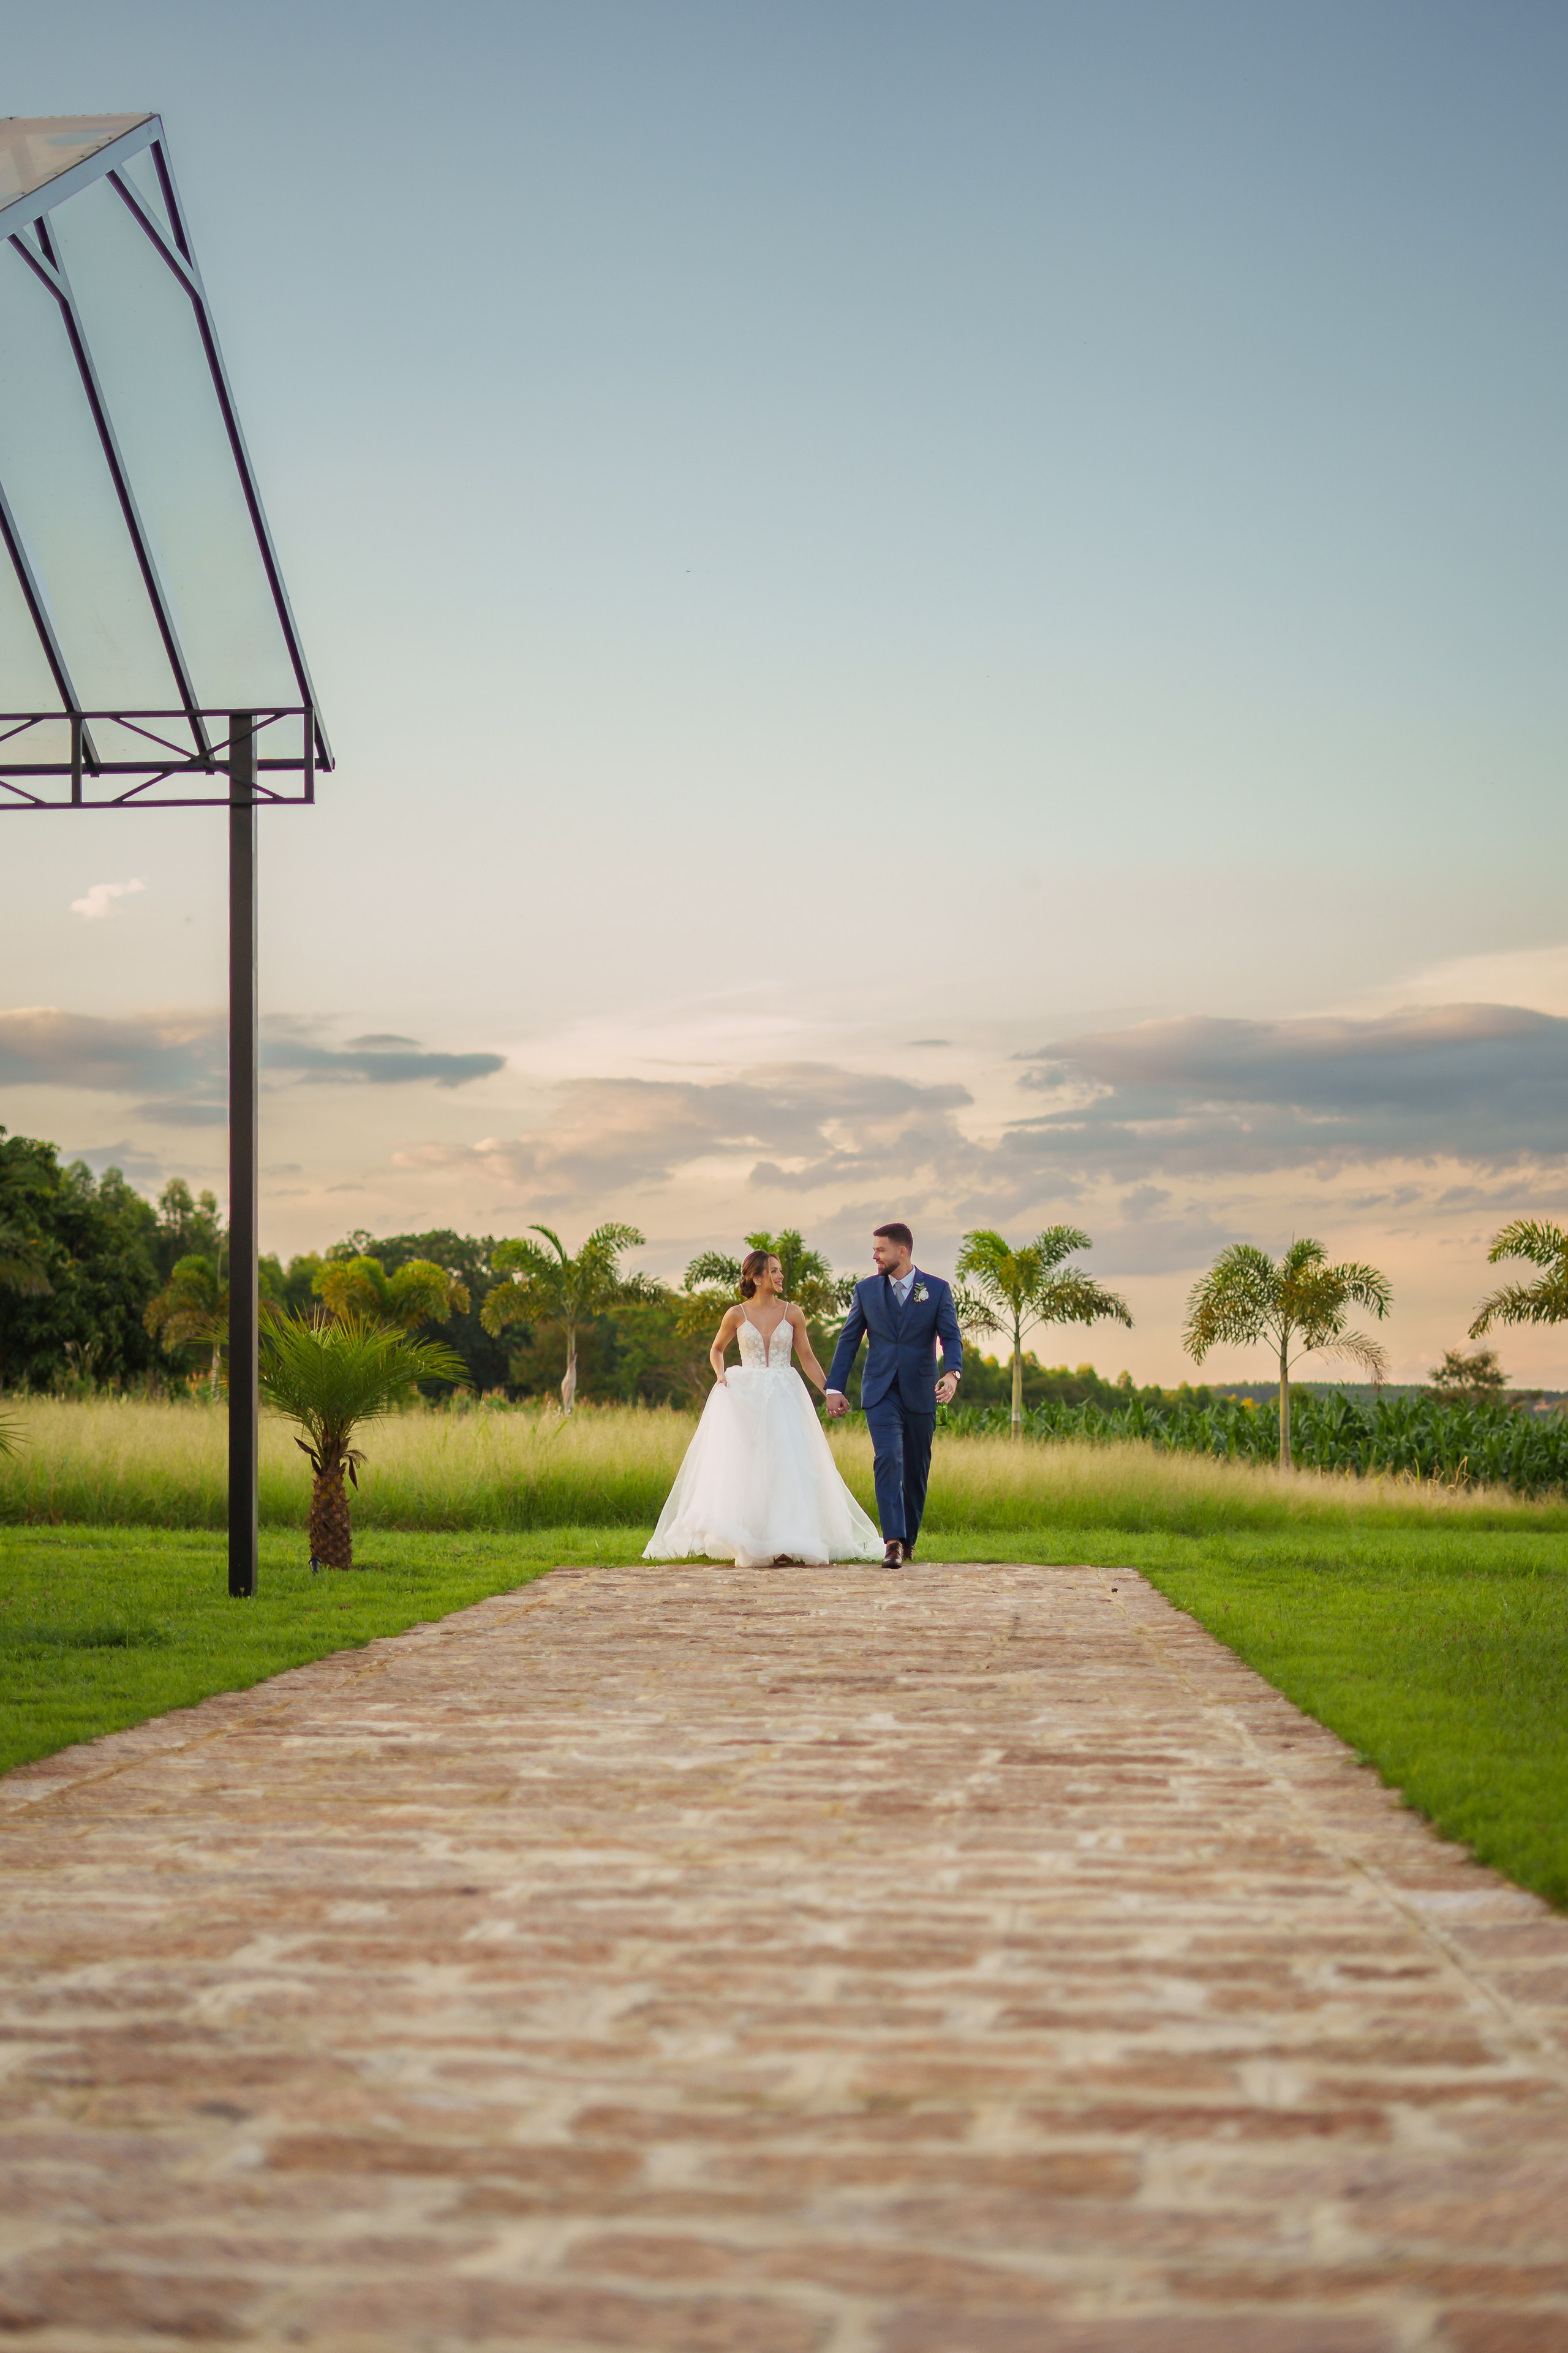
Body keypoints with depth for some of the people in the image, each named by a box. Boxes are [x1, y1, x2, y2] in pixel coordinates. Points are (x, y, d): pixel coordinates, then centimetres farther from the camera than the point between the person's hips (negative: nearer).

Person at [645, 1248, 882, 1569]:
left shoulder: (792, 1314, 4)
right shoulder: (737, 1315, 2)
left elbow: (808, 1358, 7)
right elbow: (716, 1350, 18)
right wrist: (720, 1375, -1)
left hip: (784, 1397, 1)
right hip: (745, 1397, -1)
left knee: (786, 1467, -8)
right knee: (744, 1468, -6)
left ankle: (782, 1543, -5)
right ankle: (749, 1545, -5)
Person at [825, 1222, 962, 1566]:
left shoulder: (937, 1289, 2)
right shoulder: (866, 1290, 6)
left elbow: (951, 1337, -5)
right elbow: (849, 1340, 10)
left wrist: (952, 1373, -25)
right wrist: (835, 1388, 5)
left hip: (920, 1392, 0)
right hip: (881, 1392, 0)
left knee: (916, 1470, 8)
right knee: (888, 1460, -17)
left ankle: (908, 1538, 24)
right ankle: (893, 1541, -24)